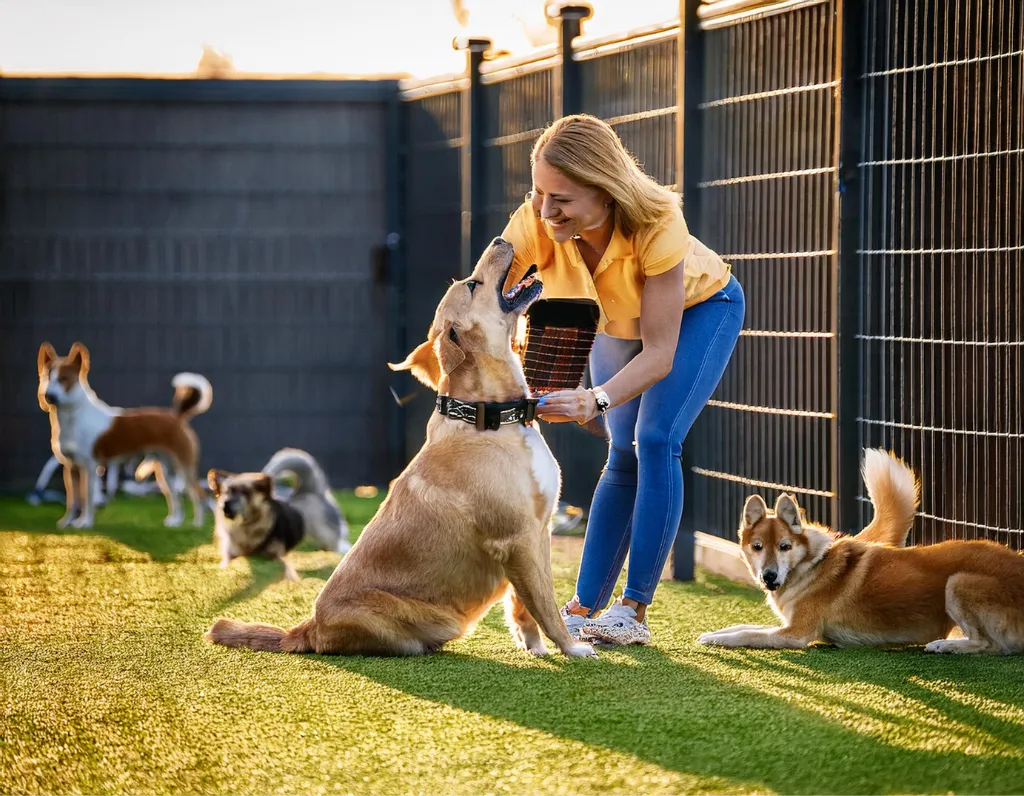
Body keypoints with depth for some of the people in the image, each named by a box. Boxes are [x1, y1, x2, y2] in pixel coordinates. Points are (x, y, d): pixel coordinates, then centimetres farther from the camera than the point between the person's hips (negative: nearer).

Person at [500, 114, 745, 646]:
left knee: (656, 441, -18)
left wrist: (597, 401, -54)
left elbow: (659, 354, -38)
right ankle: (584, 609, 2)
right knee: (623, 454, -1)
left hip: (699, 307, -4)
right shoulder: (535, 223, -34)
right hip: (617, 321, 4)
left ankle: (634, 611, -15)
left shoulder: (657, 224, -43)